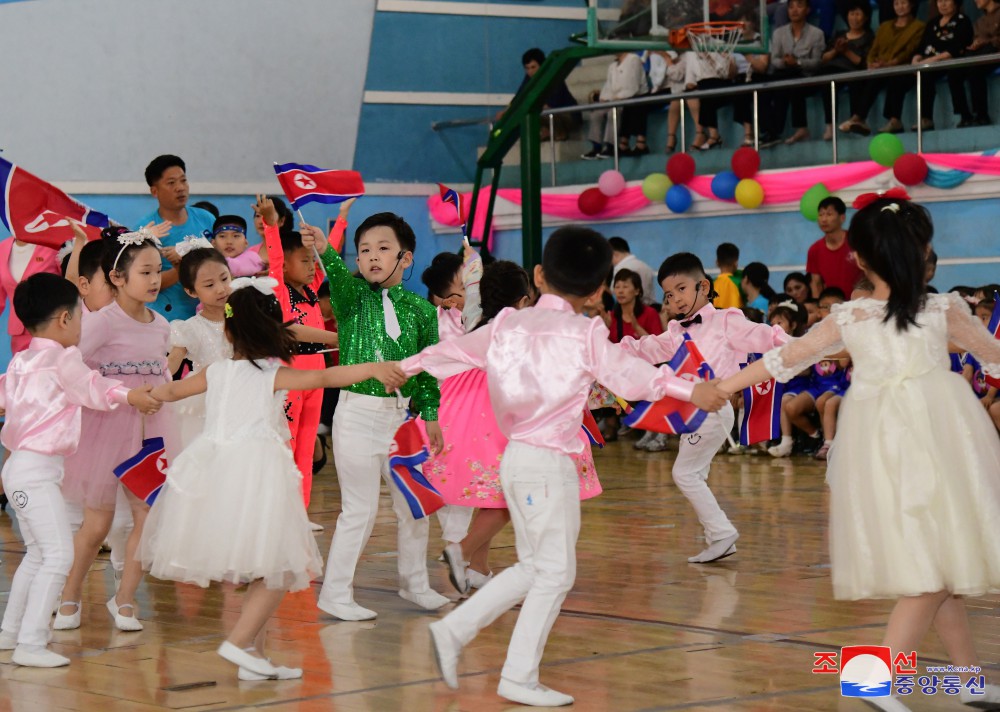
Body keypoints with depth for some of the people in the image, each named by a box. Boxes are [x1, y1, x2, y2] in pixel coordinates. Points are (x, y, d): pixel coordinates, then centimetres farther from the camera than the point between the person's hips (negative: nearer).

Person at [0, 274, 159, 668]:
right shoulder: (63, 359, -12)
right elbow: (95, 391, -1)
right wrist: (131, 395, 13)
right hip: (37, 469, -10)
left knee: (37, 554, 21)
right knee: (58, 554, -11)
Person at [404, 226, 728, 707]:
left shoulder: (507, 324, 8)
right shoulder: (585, 334, -8)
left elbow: (457, 351, 18)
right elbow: (627, 377, -15)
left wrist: (408, 366, 33)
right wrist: (691, 391, -12)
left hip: (515, 456, 7)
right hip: (549, 463, -7)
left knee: (533, 567, 19)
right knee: (555, 572, 1)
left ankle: (452, 631, 14)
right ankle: (519, 679, 2)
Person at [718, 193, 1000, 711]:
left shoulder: (846, 319, 3)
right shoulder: (944, 311, -2)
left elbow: (782, 360, 9)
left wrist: (720, 389, 20)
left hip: (878, 445, 4)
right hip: (938, 439, -4)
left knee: (934, 567, 14)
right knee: (938, 568, -1)